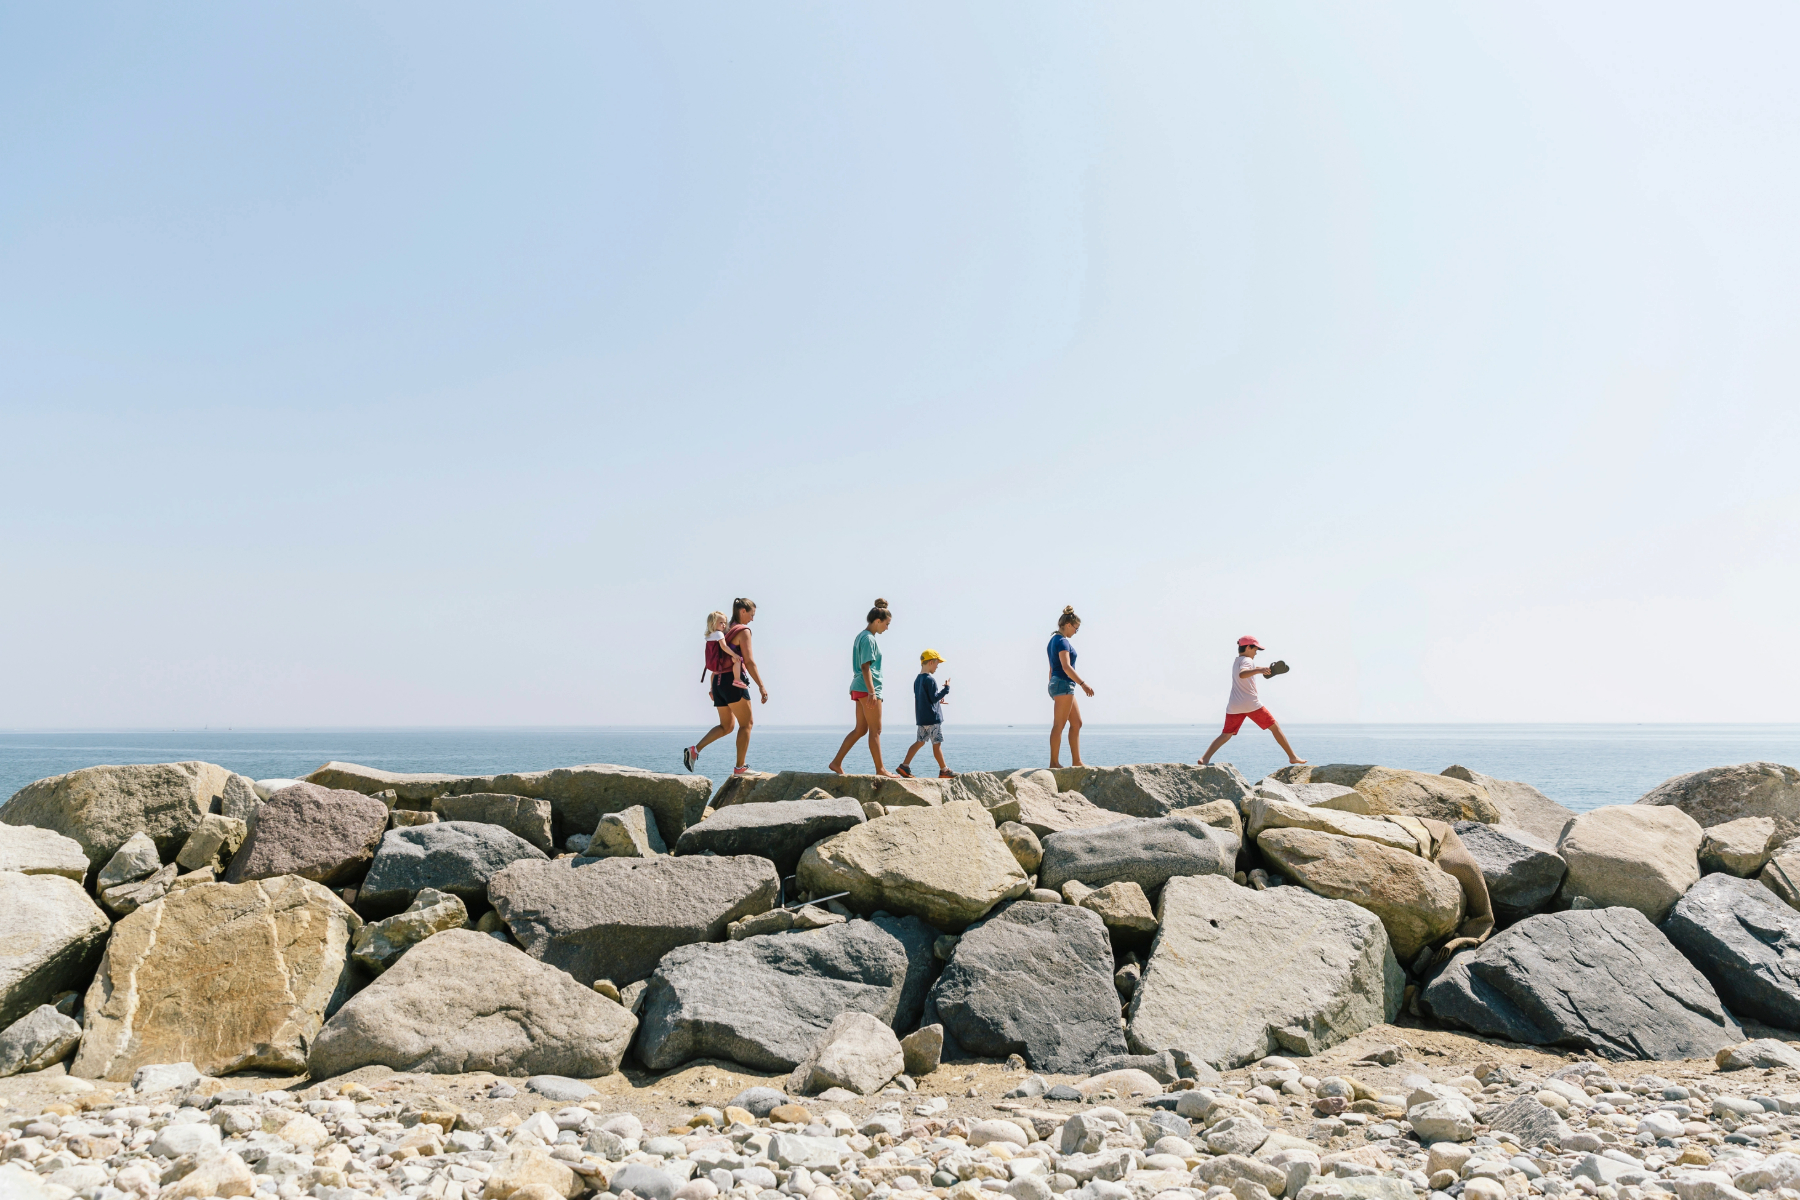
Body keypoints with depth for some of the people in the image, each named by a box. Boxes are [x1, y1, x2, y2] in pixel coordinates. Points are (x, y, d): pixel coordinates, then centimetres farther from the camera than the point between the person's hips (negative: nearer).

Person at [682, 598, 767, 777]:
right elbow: (749, 662, -13)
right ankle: (740, 767, 0)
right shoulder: (743, 631, -6)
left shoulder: (726, 632, 19)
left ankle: (694, 750, -1)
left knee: (726, 725, 15)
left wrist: (713, 688, 24)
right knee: (746, 723, 2)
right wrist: (761, 686, -13)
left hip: (719, 681, 8)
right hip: (733, 681, -8)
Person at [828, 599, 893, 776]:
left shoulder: (861, 636, 17)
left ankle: (836, 763, 9)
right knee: (875, 730, -2)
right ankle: (880, 769, 3)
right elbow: (866, 667, -20)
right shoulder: (869, 639, -13)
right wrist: (872, 692, -24)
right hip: (868, 688, -10)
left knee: (860, 729, 11)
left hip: (859, 688, 10)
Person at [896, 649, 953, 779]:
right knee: (937, 743, -2)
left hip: (921, 719, 9)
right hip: (932, 718, -9)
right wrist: (946, 689, -11)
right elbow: (934, 697, -19)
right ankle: (944, 770, 5)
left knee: (920, 742, 12)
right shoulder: (930, 680, -16)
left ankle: (905, 766, 5)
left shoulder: (917, 680, 13)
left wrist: (937, 700, 24)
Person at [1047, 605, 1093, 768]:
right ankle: (1054, 763, -6)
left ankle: (1076, 761, 12)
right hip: (1064, 684, -10)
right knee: (1059, 725, -8)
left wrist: (1053, 690, 25)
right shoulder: (1062, 641, -12)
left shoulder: (1054, 640, 18)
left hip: (1056, 684, 10)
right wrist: (1083, 683, -24)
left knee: (1076, 723, 12)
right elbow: (1066, 667, -23)